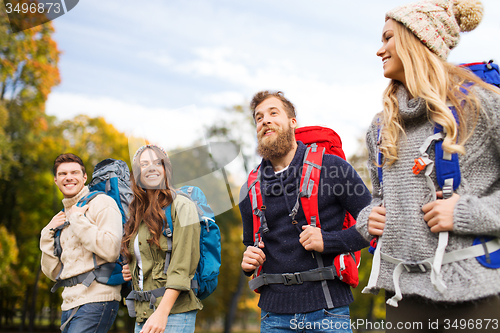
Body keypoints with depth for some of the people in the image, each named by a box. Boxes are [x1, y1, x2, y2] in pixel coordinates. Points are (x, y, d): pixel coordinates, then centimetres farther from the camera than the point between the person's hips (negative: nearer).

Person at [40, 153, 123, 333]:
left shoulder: (101, 202, -3)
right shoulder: (63, 217, 19)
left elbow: (111, 250, -19)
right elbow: (54, 273, 16)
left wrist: (78, 219, -12)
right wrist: (48, 233, 6)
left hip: (96, 301, -8)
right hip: (70, 304, 8)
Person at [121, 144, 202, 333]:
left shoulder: (181, 206, -5)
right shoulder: (138, 213, 16)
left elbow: (182, 266, -13)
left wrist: (162, 312, -20)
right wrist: (130, 271, 8)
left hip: (174, 310, -7)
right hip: (143, 312, 7)